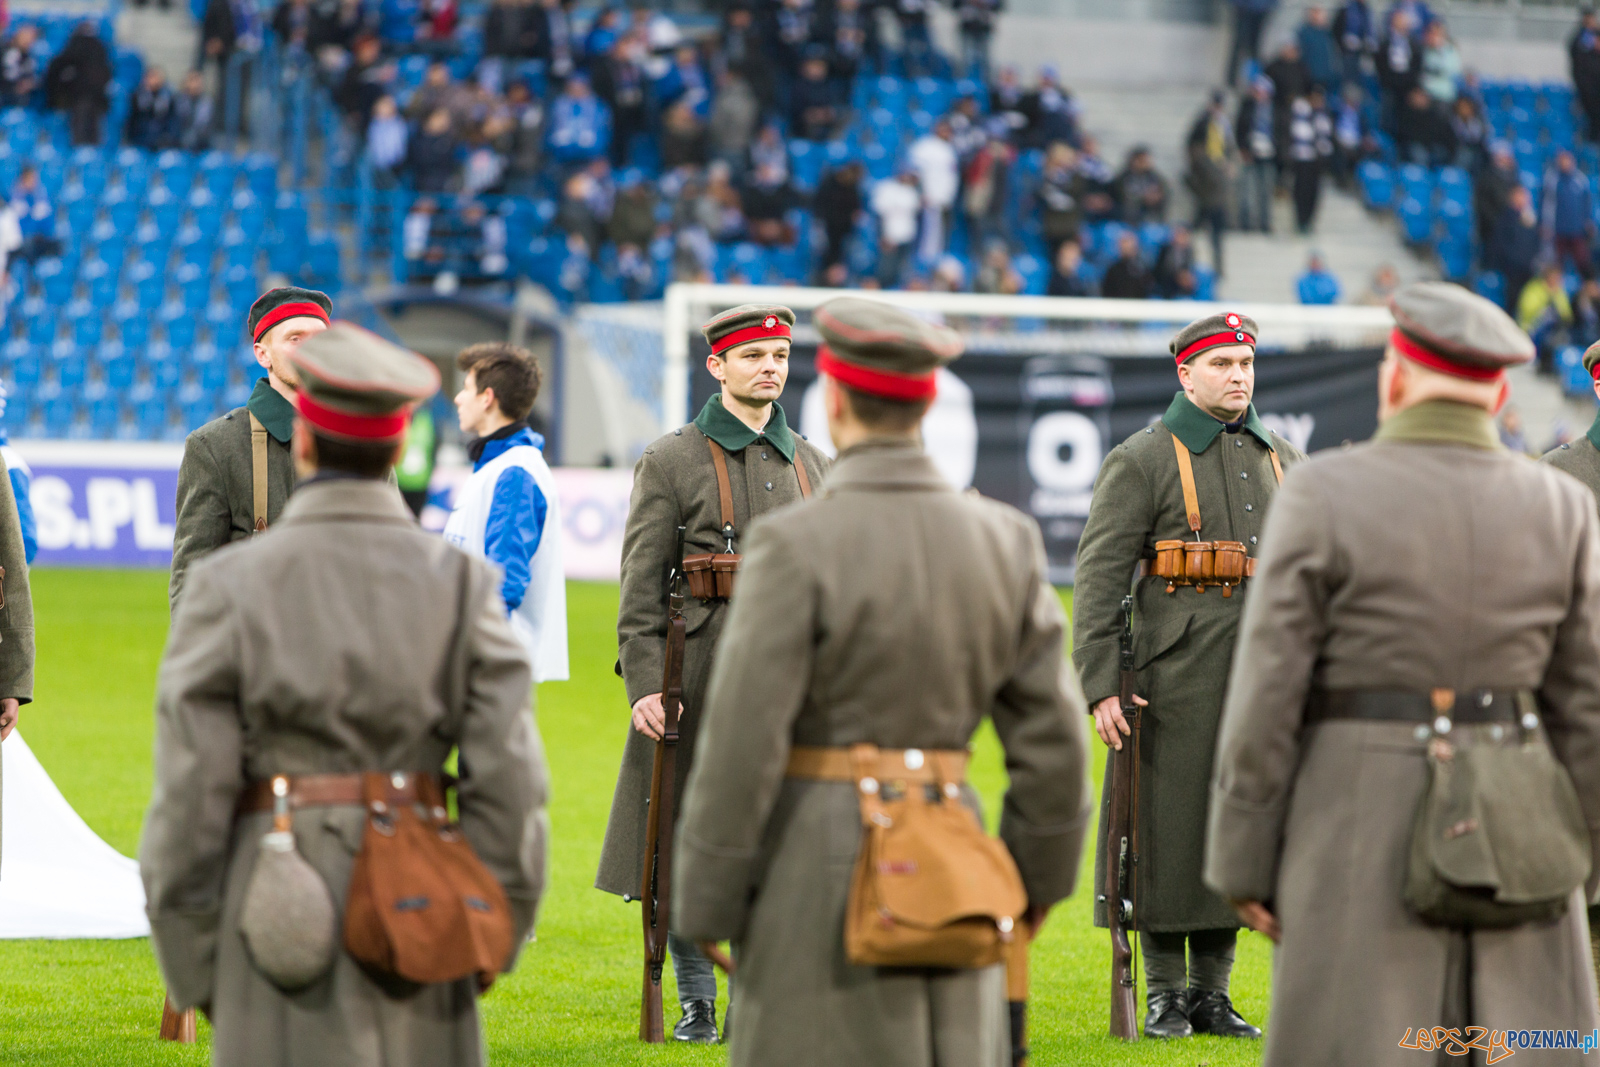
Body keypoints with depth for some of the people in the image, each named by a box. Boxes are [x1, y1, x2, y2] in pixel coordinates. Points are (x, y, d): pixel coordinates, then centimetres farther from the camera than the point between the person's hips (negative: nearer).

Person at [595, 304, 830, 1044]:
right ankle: (697, 1001, 11)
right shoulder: (671, 461, -1)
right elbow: (640, 588, -4)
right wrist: (644, 686, -12)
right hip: (698, 675, -3)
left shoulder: (812, 465, 13)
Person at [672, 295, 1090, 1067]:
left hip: (820, 862, -5)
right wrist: (1039, 877, 18)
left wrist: (704, 905, -5)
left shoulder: (797, 546, -14)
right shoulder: (1004, 539, 2)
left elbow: (743, 742, -14)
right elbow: (1052, 736, 5)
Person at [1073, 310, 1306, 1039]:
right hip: (1176, 679, -5)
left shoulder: (1281, 461, 13)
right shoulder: (1142, 460, -4)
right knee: (1168, 833, -1)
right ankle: (1165, 997, 8)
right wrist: (1099, 686, -15)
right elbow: (1099, 577, -8)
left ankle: (1212, 993, 15)